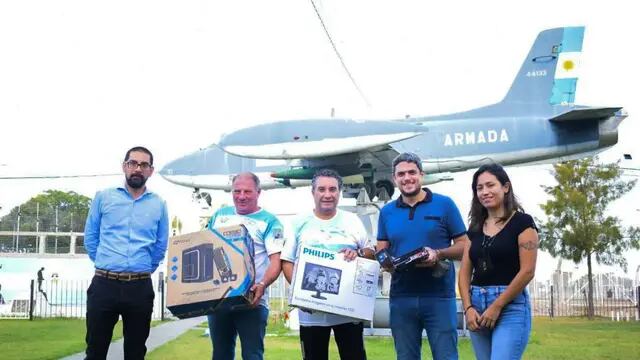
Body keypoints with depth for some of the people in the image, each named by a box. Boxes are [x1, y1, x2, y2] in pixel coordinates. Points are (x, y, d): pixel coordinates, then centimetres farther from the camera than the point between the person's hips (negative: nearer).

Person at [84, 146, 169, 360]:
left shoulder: (159, 205, 7)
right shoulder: (103, 197, 5)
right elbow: (90, 237, 10)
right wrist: (104, 264, 10)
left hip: (141, 287, 1)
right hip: (104, 285, -1)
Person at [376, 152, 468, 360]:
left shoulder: (444, 205, 1)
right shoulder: (387, 212, 11)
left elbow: (465, 246, 1)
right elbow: (381, 250, 13)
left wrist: (439, 254, -17)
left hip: (439, 296, -3)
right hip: (401, 298, 3)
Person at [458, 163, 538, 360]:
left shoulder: (522, 222, -3)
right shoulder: (475, 228, 14)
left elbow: (527, 271, -10)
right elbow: (465, 272, 11)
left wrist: (497, 306, -12)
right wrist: (468, 308, -3)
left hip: (510, 306, -6)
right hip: (477, 306, 6)